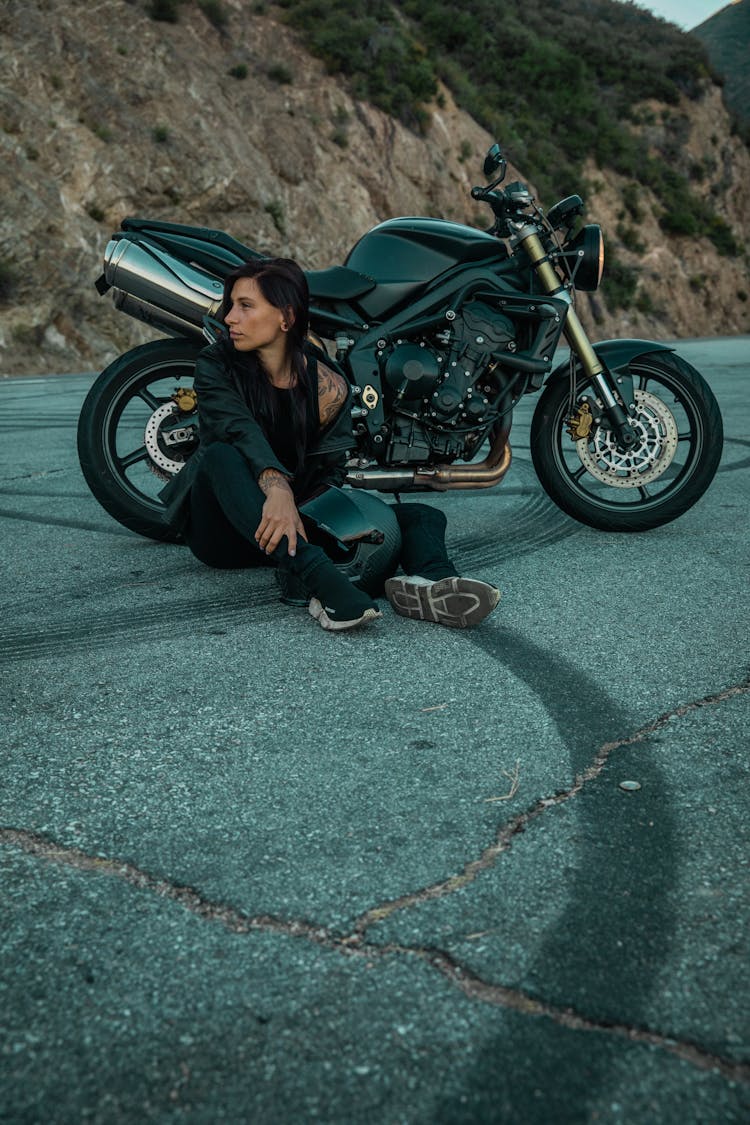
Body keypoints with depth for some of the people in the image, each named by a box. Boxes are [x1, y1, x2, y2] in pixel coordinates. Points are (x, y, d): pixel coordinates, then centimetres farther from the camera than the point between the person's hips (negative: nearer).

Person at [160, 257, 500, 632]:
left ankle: (426, 581, -52)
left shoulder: (329, 387, -1)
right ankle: (318, 579, -55)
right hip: (222, 528, -2)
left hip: (298, 518, 3)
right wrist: (276, 489, -44)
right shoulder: (216, 364, -6)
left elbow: (331, 471, -3)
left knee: (423, 516, -12)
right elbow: (239, 430, -25)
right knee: (222, 455, -35)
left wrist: (296, 516, -25)